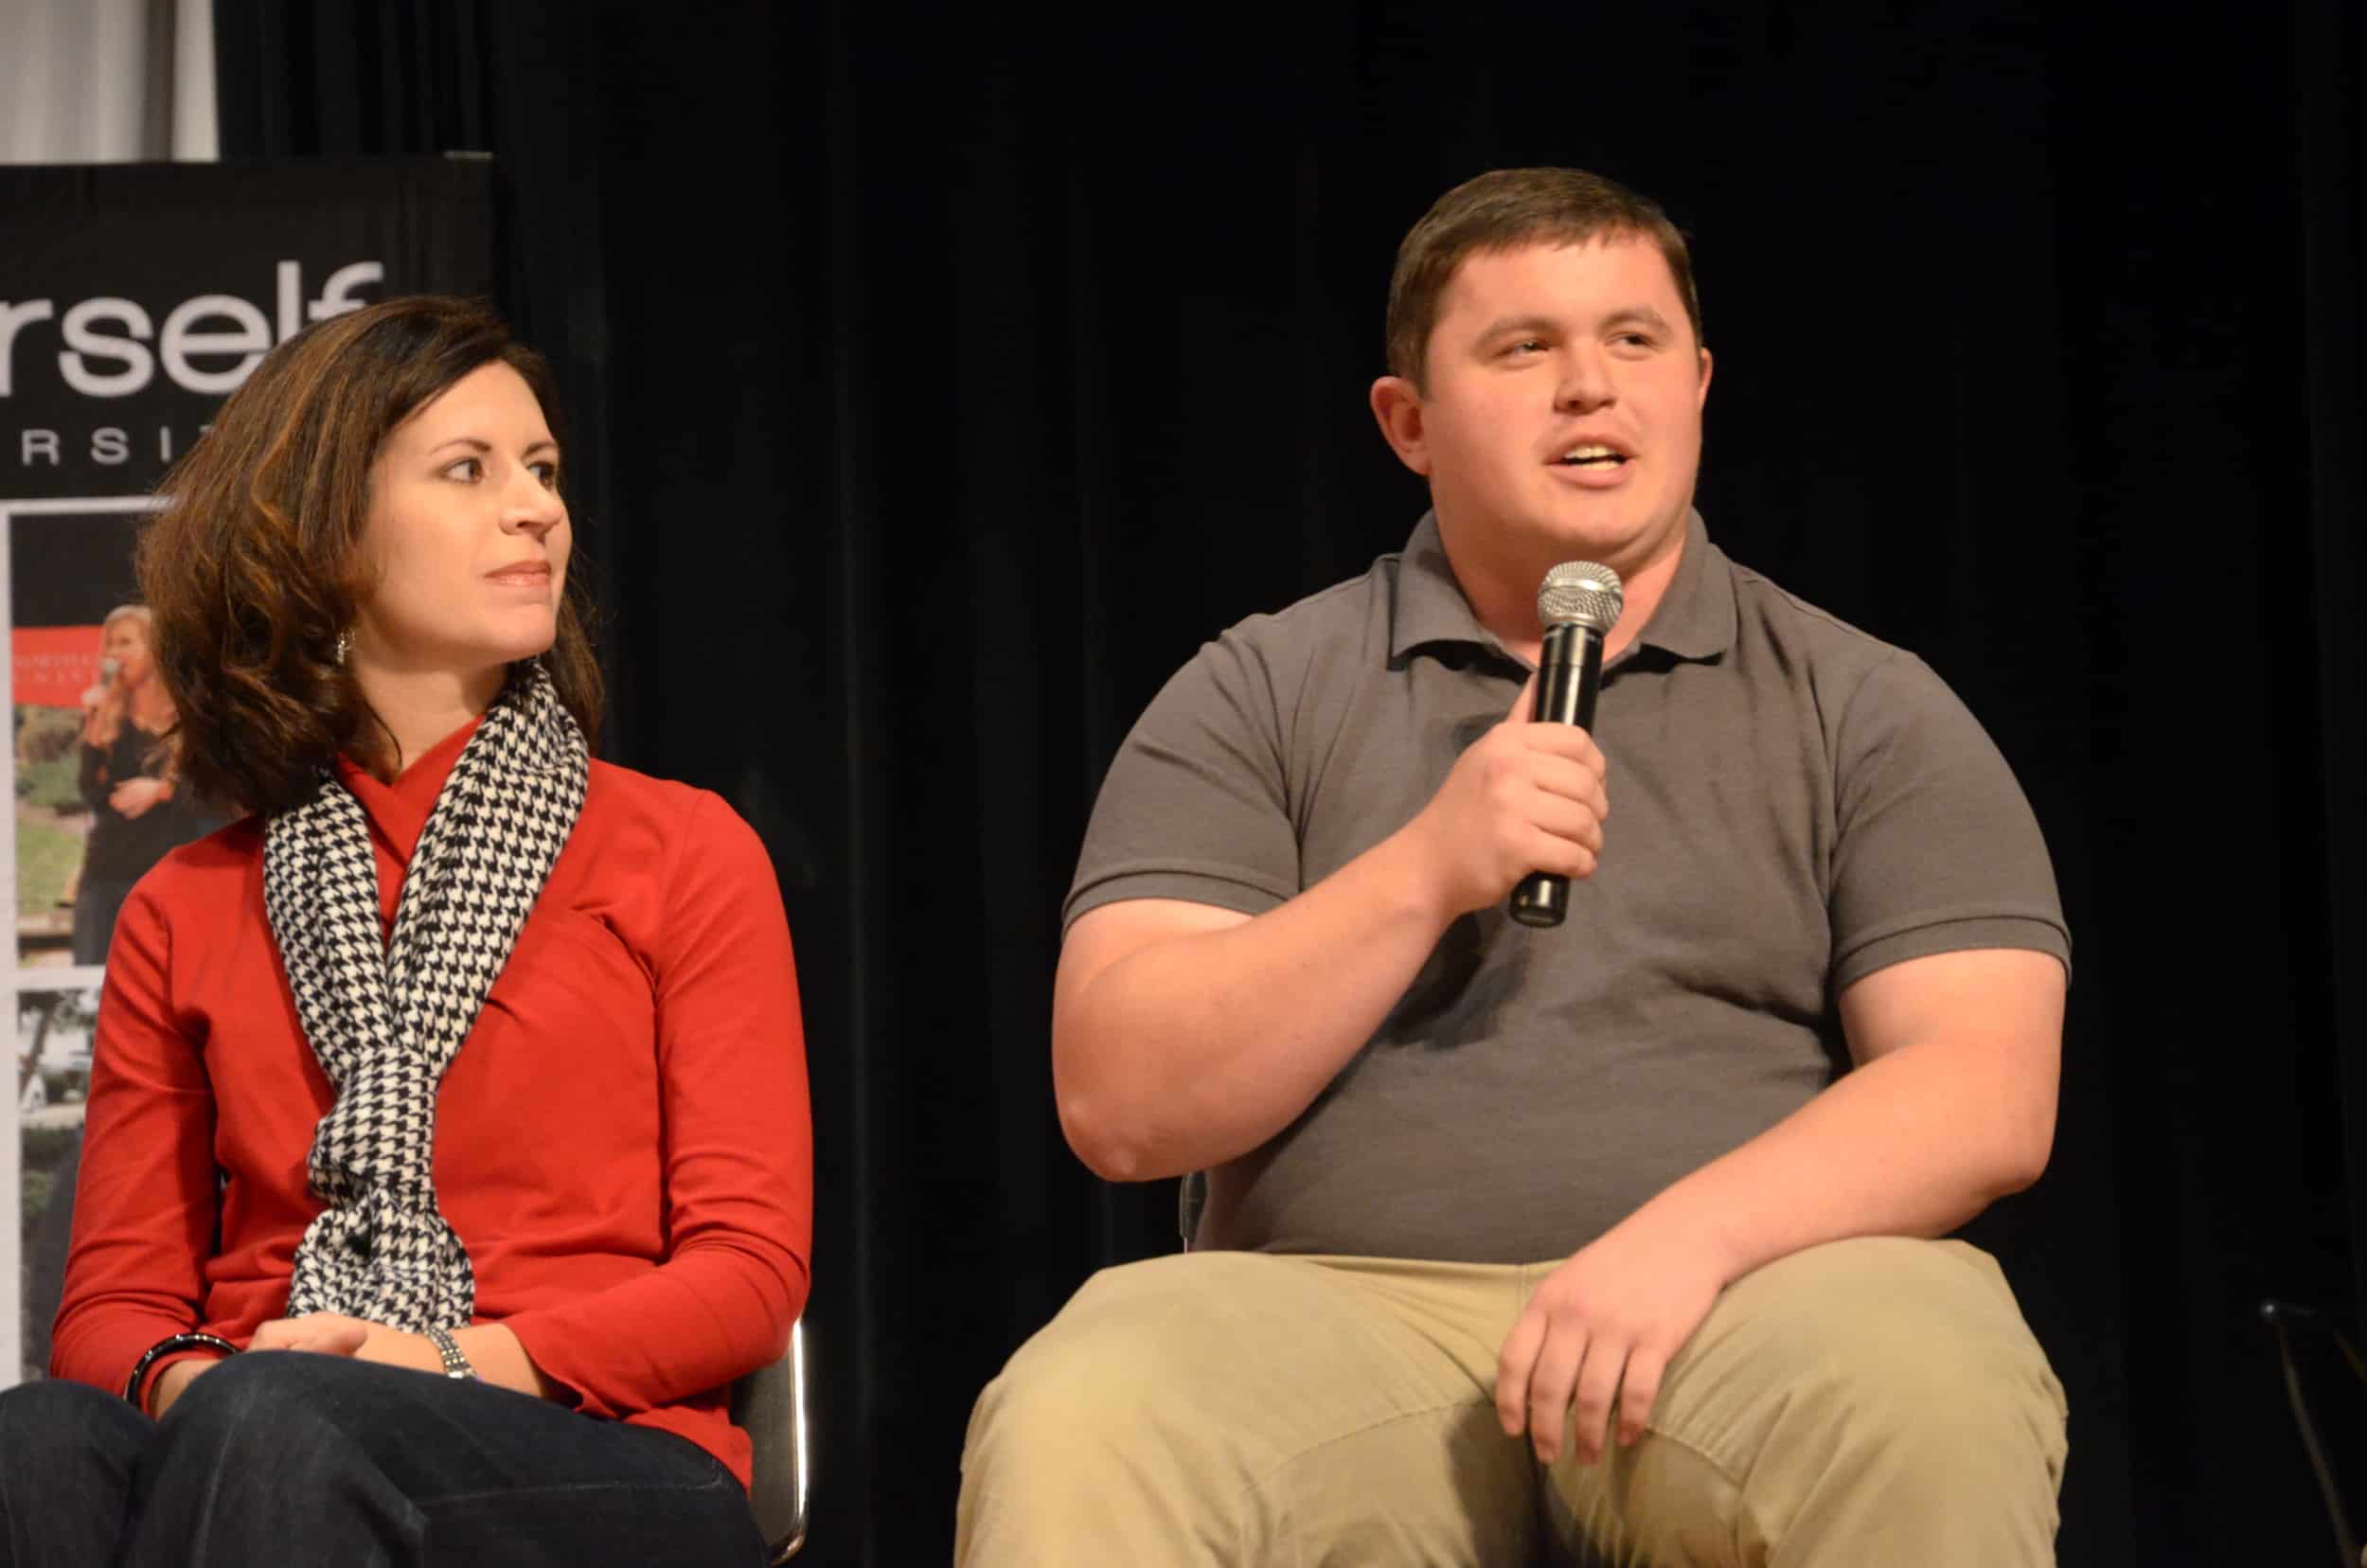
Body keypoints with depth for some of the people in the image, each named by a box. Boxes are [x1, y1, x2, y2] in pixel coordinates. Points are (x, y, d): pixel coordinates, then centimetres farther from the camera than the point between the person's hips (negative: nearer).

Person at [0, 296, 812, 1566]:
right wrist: (183, 1380, -11)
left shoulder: (684, 853, 14)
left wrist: (473, 1362, -13)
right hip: (239, 1445, 3)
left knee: (276, 1427, -37)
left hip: (603, 1466, -2)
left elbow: (752, 1268, 5)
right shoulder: (184, 913, 20)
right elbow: (115, 1300, 16)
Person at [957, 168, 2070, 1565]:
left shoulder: (1868, 710, 12)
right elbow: (1121, 1106, 2)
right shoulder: (1258, 700, 12)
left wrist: (1689, 1234, -18)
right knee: (1077, 1432, -34)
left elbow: (1990, 1096, 0)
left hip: (1759, 1304, 1)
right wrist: (1425, 874, -10)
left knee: (1927, 1407, -36)